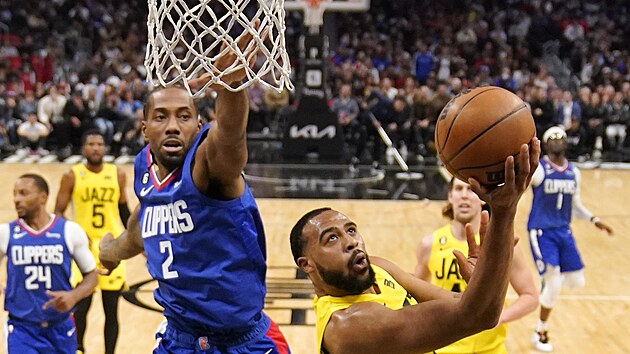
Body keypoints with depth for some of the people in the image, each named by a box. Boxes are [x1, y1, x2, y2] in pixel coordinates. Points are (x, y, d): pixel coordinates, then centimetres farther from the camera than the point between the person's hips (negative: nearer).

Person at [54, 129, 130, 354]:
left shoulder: (117, 175, 3)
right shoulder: (72, 176, -3)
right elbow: (58, 213, -1)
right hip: (83, 246, -1)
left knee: (111, 309, 3)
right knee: (81, 307, 1)